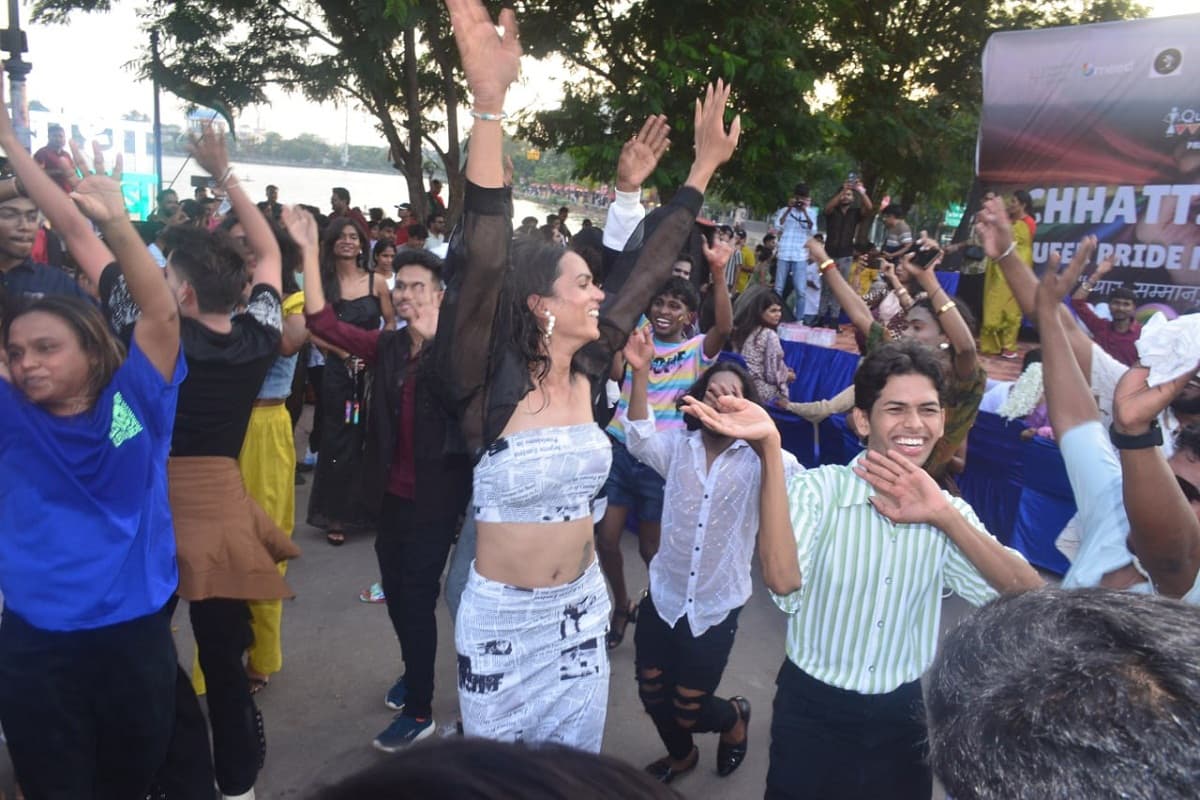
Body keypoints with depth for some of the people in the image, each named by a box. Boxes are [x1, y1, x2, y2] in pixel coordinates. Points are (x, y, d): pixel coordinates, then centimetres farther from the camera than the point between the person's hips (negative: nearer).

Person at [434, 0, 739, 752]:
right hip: (502, 613, -4)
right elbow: (482, 263, -35)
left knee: (575, 759, 22)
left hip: (581, 603, 5)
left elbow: (646, 269, -1)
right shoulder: (489, 385, -21)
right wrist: (490, 101, -45)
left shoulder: (588, 369, -6)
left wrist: (705, 165, 2)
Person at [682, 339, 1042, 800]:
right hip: (813, 710, -3)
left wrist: (944, 515, -25)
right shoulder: (820, 488, -16)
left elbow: (1029, 597, -14)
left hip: (905, 714, 4)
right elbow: (782, 580, -33)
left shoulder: (950, 512, -2)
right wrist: (770, 451, -38)